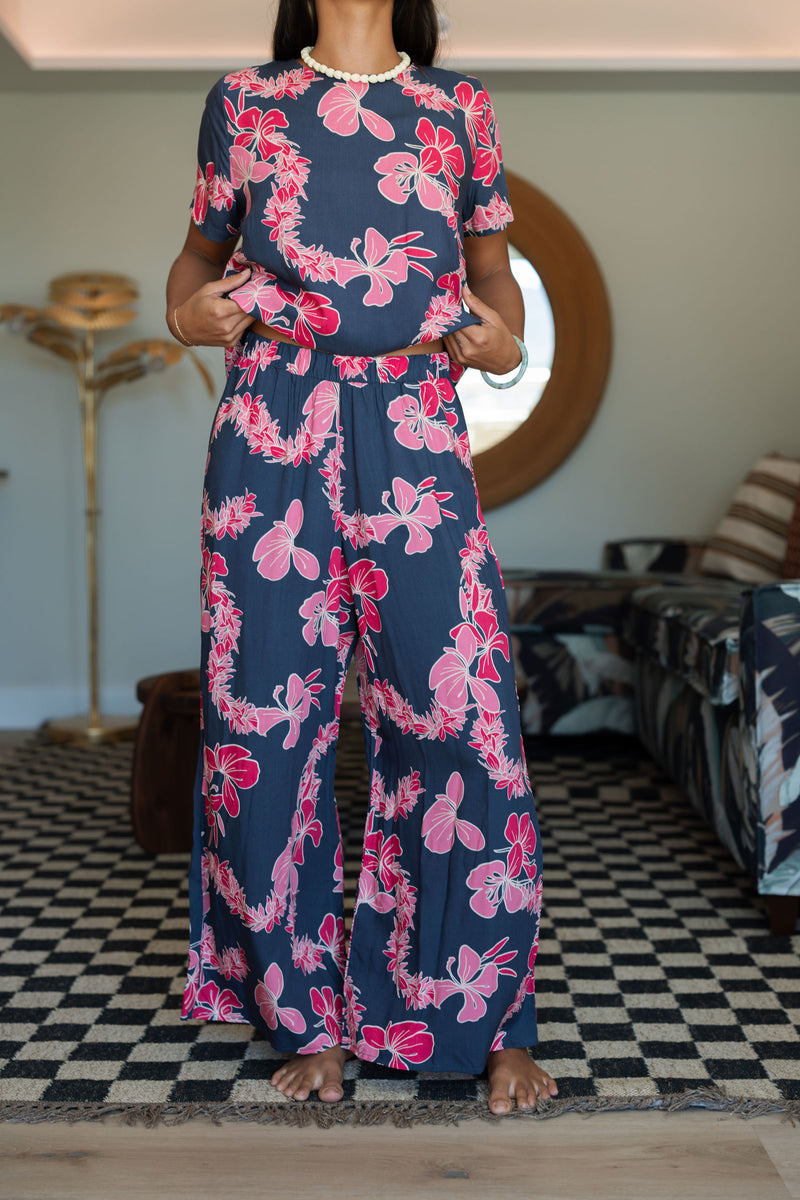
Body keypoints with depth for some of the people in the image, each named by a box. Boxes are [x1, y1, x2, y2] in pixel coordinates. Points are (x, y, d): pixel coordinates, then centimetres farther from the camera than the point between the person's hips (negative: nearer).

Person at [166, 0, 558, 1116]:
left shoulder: (459, 106, 15)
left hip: (413, 427, 0)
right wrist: (187, 309, 3)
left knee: (460, 717, -5)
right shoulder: (244, 100, 15)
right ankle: (307, 1014, 19)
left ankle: (488, 1020, 13)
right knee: (266, 717, 1)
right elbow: (202, 246, 24)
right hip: (274, 425, 1)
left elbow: (492, 261, 21)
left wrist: (505, 340, 1)